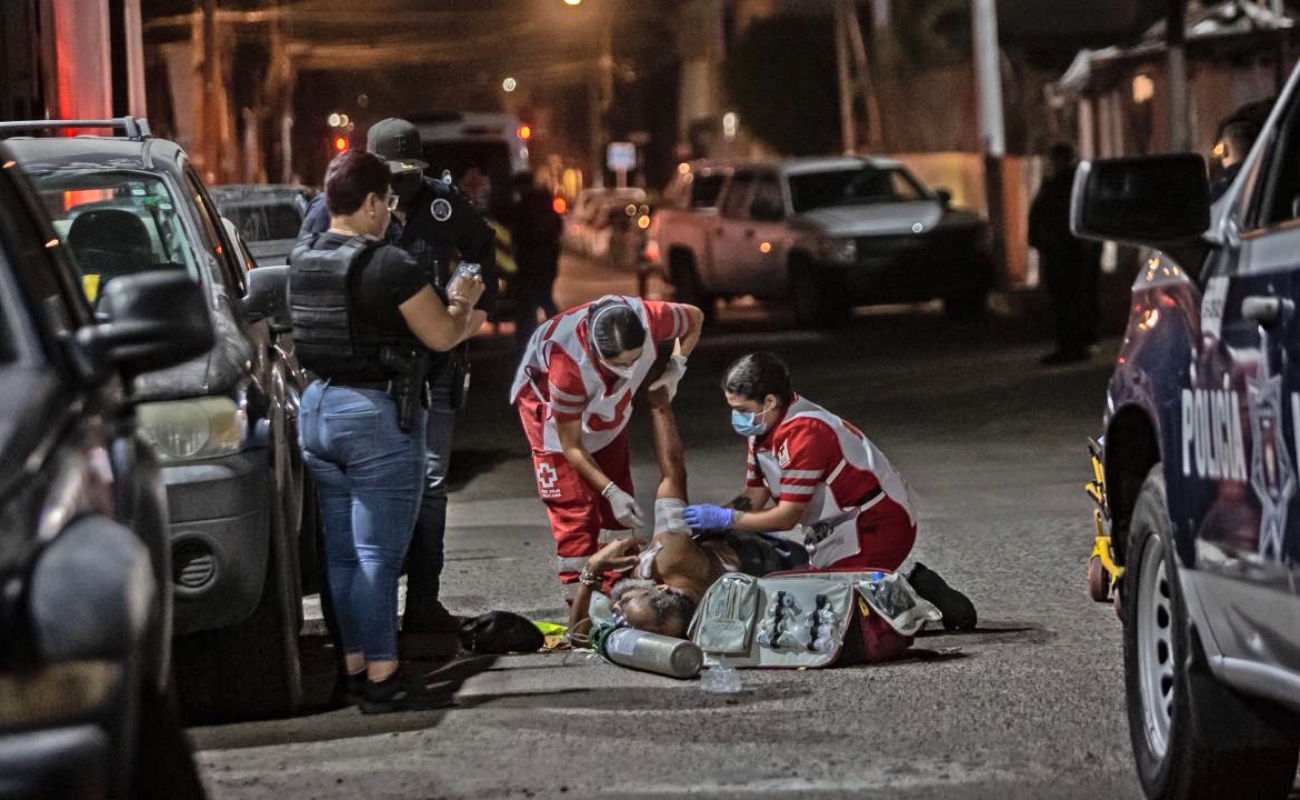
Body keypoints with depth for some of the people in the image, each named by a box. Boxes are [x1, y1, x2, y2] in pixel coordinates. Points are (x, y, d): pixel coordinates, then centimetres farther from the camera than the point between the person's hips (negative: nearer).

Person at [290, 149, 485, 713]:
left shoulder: (302, 263, 7)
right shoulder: (389, 266, -16)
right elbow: (442, 335, -10)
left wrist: (447, 304, 20)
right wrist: (465, 306, 11)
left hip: (317, 409, 8)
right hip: (379, 414, -8)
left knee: (342, 553, 12)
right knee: (377, 554, -5)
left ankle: (354, 667, 17)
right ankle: (381, 680, -4)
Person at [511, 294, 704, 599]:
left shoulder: (648, 319, -35)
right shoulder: (568, 362, -44)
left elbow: (694, 318, -7)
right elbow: (571, 447, -29)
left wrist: (675, 369, -20)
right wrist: (611, 492, -32)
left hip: (605, 404, 5)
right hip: (548, 401, -5)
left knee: (617, 514, 3)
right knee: (575, 510, -14)